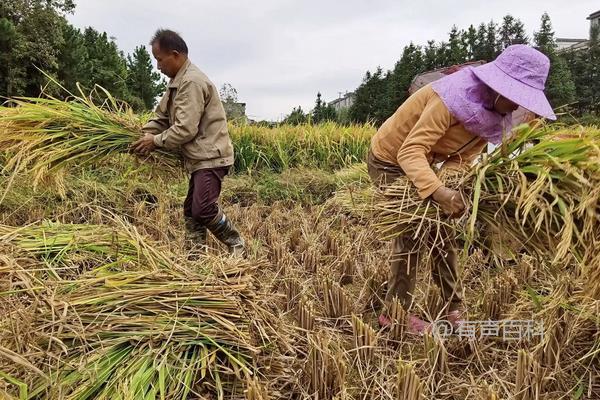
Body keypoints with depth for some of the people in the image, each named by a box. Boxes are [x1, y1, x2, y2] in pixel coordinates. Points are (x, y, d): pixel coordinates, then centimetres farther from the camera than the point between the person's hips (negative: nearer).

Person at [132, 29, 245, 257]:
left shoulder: (192, 82, -16)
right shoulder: (177, 82, 16)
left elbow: (185, 129, -21)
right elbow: (161, 116, 20)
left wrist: (156, 142, -9)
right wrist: (145, 135, 4)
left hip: (210, 157, -10)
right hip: (199, 158, 10)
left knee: (204, 209, -15)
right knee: (191, 211, 12)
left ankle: (237, 247, 4)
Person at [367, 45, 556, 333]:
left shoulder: (494, 118, -6)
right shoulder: (455, 98, -32)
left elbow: (460, 160, -12)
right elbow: (410, 151, -39)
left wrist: (446, 189, -33)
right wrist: (437, 191, -54)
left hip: (419, 161, 8)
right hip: (390, 160, -8)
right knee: (411, 233, -10)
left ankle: (453, 308, 21)